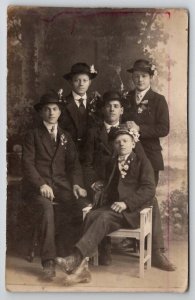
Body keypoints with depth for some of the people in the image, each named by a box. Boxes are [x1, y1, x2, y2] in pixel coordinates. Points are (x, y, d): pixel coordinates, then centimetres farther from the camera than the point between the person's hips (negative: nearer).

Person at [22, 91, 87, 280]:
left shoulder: (66, 137, 22)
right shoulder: (33, 135, 11)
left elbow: (74, 164, 13)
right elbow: (28, 164, -1)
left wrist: (76, 184, -8)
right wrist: (41, 184, -18)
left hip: (62, 184, 3)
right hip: (39, 185, -2)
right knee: (47, 208, -35)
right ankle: (48, 261, -31)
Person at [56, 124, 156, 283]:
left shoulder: (142, 161, 8)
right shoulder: (111, 164, 26)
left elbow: (149, 189, -4)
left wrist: (126, 203, -17)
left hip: (133, 209, -5)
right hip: (112, 205, 5)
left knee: (104, 217, -32)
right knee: (91, 215, -27)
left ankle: (76, 258, -40)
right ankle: (82, 266, -36)